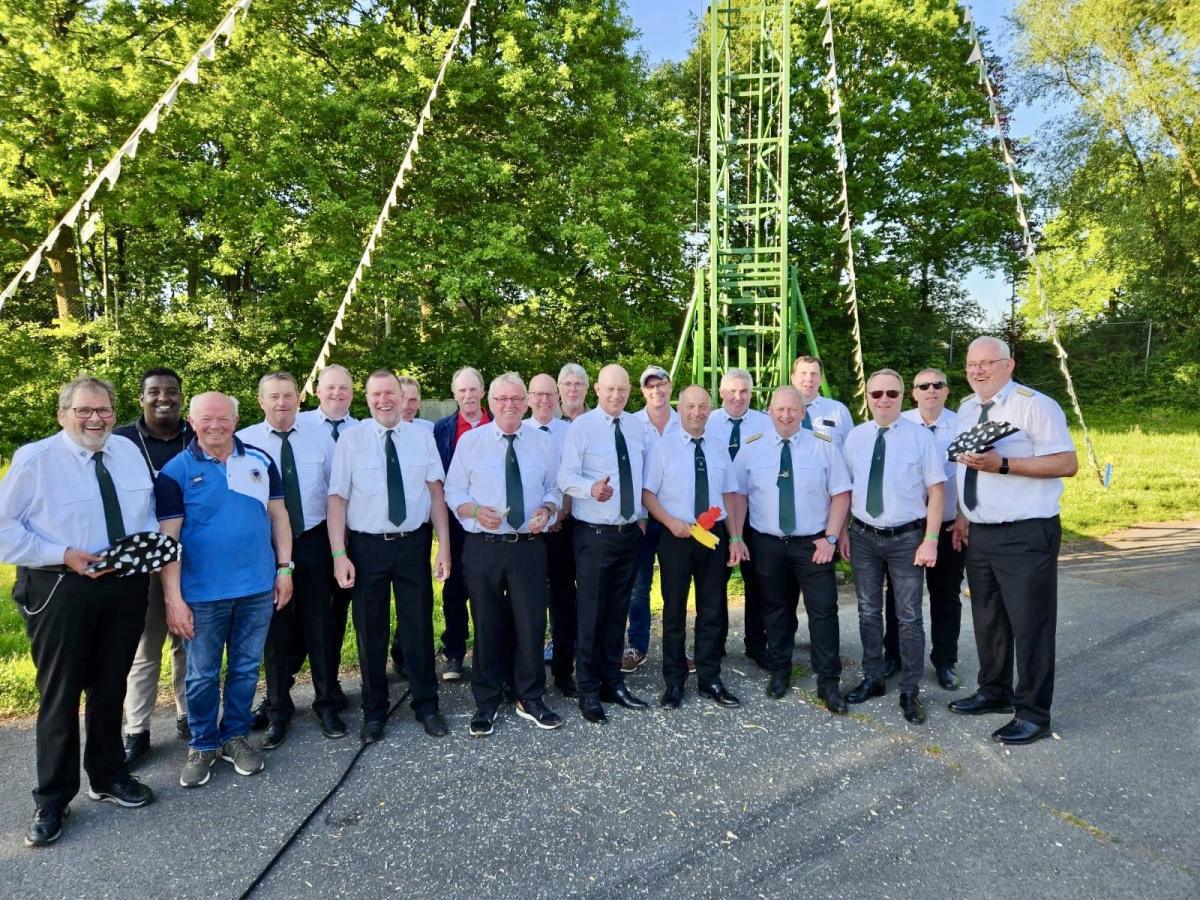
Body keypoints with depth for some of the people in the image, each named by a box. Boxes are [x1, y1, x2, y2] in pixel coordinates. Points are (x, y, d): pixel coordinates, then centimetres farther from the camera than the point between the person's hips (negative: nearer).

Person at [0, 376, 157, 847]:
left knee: (111, 688, 17)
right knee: (60, 694, 7)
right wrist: (64, 555, -21)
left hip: (126, 585, 4)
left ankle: (107, 776, 37)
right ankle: (52, 799, 25)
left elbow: (147, 509, 14)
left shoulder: (129, 452, 5)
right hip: (61, 589, -4)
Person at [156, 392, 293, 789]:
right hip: (203, 594, -2)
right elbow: (168, 538, -7)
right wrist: (173, 597, -11)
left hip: (257, 588, 2)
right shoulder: (176, 471, -6)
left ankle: (235, 736, 32)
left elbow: (278, 516, 7)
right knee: (202, 675, 11)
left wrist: (284, 568, 2)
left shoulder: (261, 462, 2)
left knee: (246, 668, 14)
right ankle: (203, 744, 30)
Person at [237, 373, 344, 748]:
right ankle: (278, 712, 27)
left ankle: (326, 703, 25)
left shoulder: (320, 436, 1)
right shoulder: (243, 441, -4)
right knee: (275, 629, 10)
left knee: (319, 624, 9)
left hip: (313, 541, 1)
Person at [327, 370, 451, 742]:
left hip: (414, 543, 1)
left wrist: (444, 545, -4)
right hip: (367, 546, -1)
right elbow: (337, 498, -6)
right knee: (370, 631, 12)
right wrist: (339, 554, -12)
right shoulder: (351, 439, -4)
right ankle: (373, 712, 31)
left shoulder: (422, 436, 1)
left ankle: (426, 706, 30)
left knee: (419, 627, 11)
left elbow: (435, 492, 1)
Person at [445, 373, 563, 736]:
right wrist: (475, 510, -16)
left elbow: (555, 488, 11)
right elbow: (453, 491, 3)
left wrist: (547, 509, -10)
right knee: (487, 625, 8)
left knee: (531, 623, 4)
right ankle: (486, 703, 25)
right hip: (482, 546, -1)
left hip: (529, 546, 1)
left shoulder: (543, 442, 6)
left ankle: (530, 699, 24)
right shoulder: (470, 441, 2)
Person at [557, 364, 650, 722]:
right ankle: (588, 690, 15)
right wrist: (591, 488, -34)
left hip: (630, 532, 5)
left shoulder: (637, 427, 10)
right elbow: (566, 477, -15)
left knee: (618, 611, 15)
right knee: (591, 612, 0)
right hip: (594, 533, -5)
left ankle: (613, 682, 29)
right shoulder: (581, 427, -7)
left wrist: (643, 516, 11)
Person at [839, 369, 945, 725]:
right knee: (868, 612, 14)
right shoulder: (855, 437, 3)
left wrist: (930, 540, -11)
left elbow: (936, 490, -6)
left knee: (909, 617, 6)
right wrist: (842, 531, 5)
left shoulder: (921, 436, -6)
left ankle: (910, 691, 19)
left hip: (907, 538, -3)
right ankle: (872, 679, 30)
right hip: (863, 536, 3)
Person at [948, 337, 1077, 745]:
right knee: (988, 620, 17)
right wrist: (962, 515, 13)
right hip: (980, 534, 7)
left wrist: (1003, 464, -26)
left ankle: (1033, 713, 15)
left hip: (1026, 535, -7)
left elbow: (1067, 463, -18)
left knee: (1029, 623, 1)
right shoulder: (966, 409, 11)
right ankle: (994, 692, 34)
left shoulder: (1035, 405, -11)